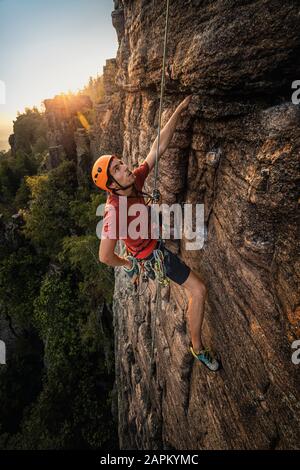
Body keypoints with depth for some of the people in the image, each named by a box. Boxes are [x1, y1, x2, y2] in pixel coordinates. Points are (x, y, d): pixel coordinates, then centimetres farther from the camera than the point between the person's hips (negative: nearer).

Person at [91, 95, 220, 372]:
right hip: (151, 253, -8)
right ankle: (198, 348, 12)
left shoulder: (134, 182, -16)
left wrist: (179, 110, -19)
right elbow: (105, 257, -36)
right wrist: (126, 264, -16)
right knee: (198, 290, -9)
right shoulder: (114, 210, -37)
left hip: (153, 239, 9)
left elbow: (158, 147, -15)